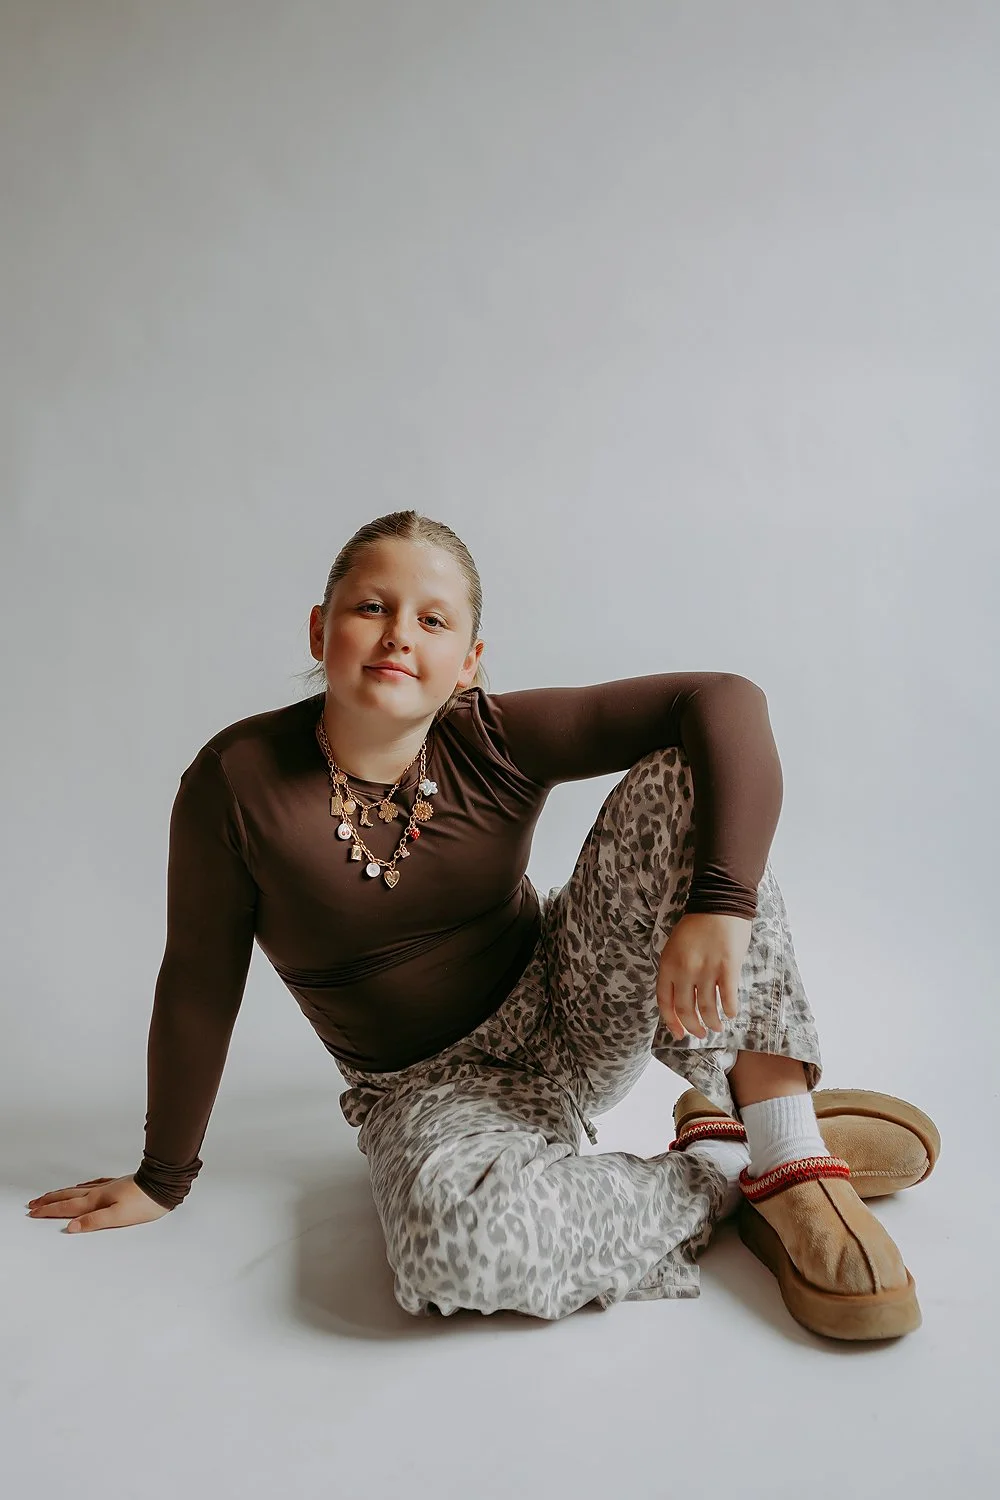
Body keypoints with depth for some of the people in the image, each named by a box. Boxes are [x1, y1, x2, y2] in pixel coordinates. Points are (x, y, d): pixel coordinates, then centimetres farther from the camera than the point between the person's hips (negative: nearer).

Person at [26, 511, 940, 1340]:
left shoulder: (495, 740, -14)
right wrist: (164, 1179, 4)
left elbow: (723, 701, -21)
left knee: (682, 778, -20)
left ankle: (789, 1149, -21)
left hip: (573, 1018, 2)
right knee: (463, 1239, -39)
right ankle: (721, 1171, -11)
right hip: (433, 1091, -2)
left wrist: (720, 902, -36)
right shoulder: (238, 782, -17)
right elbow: (199, 984, -6)